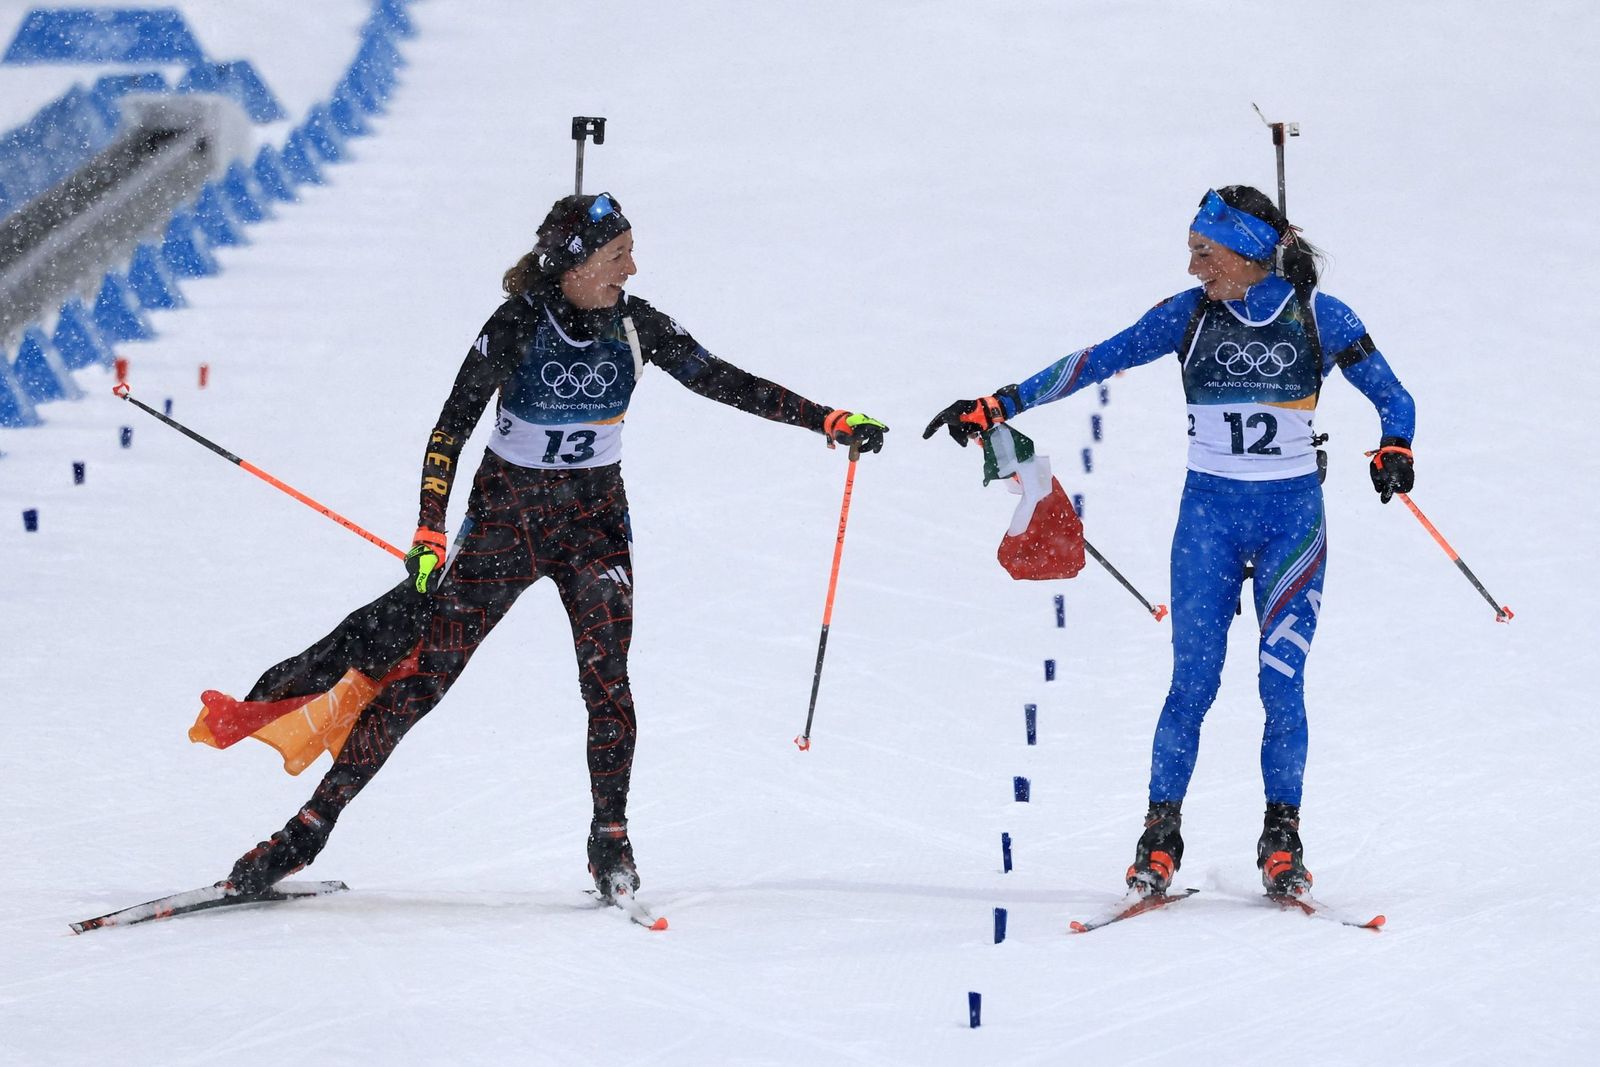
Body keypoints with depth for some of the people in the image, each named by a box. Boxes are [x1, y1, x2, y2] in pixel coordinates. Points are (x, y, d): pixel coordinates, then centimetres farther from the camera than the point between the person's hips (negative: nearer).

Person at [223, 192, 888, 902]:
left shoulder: (636, 326, -6)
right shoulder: (516, 327, -16)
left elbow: (727, 383, 2)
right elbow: (450, 430, -13)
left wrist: (830, 421, -3)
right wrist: (430, 534, -22)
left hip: (594, 521, 2)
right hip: (505, 516, -2)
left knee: (606, 679, -18)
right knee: (424, 672, -5)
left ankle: (611, 841, -8)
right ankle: (310, 828, 0)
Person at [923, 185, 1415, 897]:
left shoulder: (1320, 318, -4)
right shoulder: (1189, 315, 0)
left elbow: (1393, 397, 2)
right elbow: (1097, 362, 0)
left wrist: (1394, 451, -19)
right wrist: (996, 407, -4)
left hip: (1293, 514, -1)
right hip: (1209, 512, 1)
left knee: (1282, 685, -5)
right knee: (1193, 679, -5)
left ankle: (1282, 840, 7)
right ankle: (1160, 836, 2)